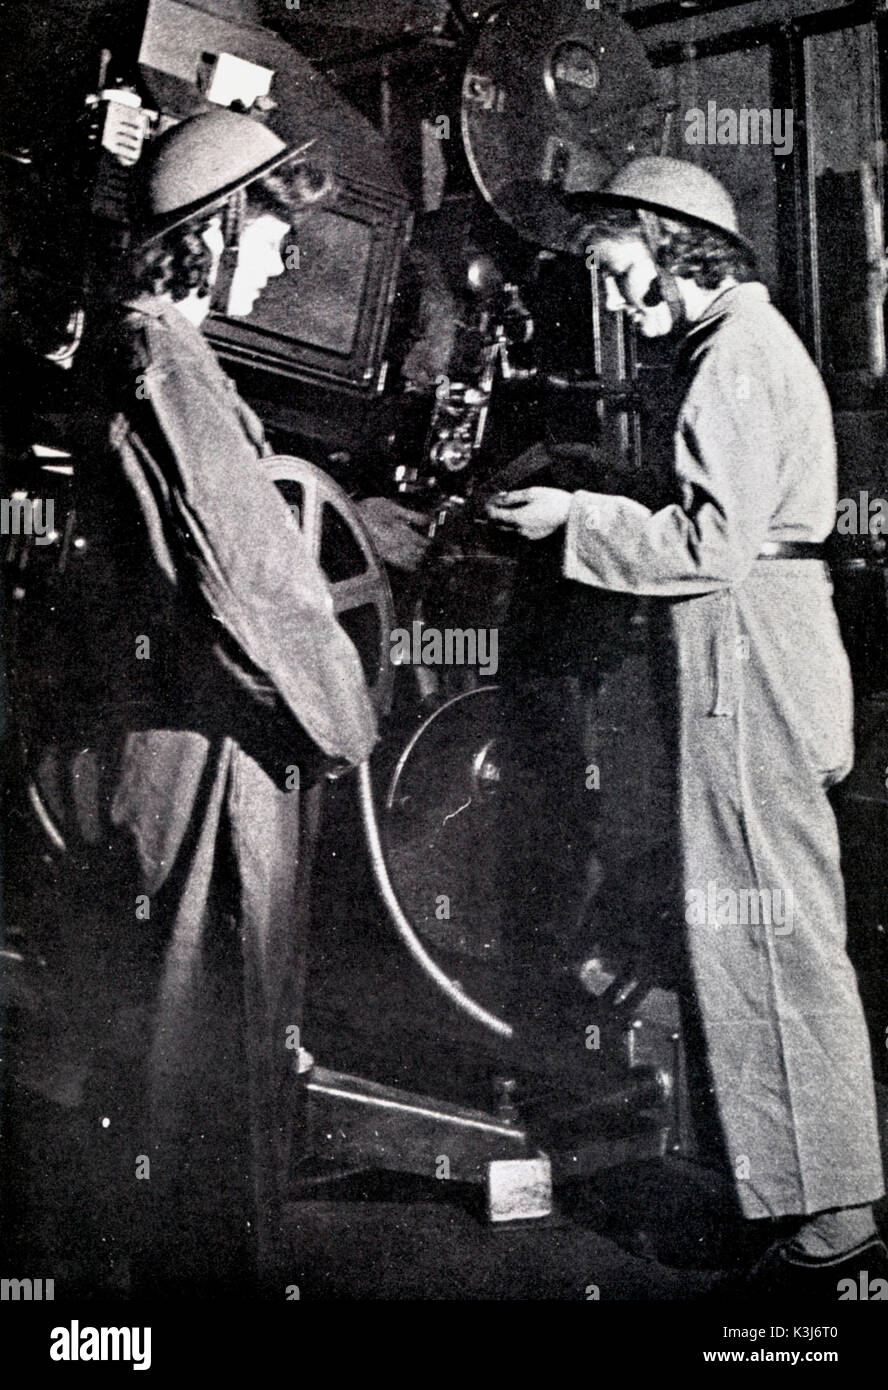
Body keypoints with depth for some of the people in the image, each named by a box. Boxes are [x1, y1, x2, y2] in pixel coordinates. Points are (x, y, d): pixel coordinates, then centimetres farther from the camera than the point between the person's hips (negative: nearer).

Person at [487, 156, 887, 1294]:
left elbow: (710, 545, -19)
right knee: (784, 936, 14)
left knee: (764, 938, -6)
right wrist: (588, 513, 14)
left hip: (746, 658, -11)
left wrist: (575, 520, -10)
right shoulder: (743, 342, 21)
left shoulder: (738, 357, -12)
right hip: (757, 656, 11)